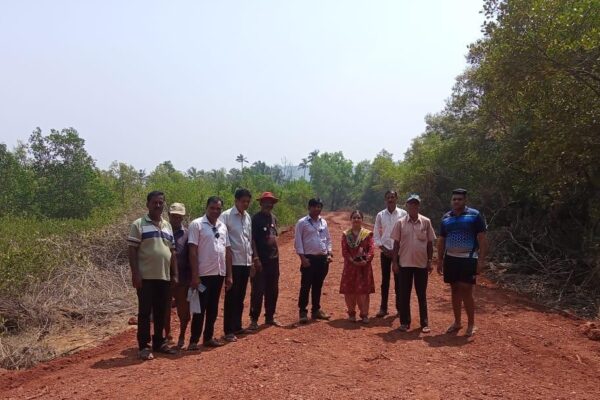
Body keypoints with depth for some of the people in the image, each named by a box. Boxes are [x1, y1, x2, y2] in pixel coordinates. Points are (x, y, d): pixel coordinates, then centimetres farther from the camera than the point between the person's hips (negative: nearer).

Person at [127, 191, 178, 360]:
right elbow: (131, 250, -8)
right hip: (146, 277, -5)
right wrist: (135, 273, -14)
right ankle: (144, 346, 10)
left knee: (161, 312, 12)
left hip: (164, 277, 5)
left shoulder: (168, 226, 13)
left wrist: (174, 274, 11)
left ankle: (159, 342, 24)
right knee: (145, 312, 1)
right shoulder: (139, 224, -4)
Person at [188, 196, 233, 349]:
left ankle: (208, 337, 24)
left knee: (213, 308, 13)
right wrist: (195, 275, -15)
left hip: (219, 273, 6)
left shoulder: (223, 226, 10)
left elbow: (228, 251, 12)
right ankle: (194, 340, 11)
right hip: (203, 274, -6)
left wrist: (229, 275, 9)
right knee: (200, 308, 1)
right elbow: (192, 251, -12)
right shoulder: (196, 224, -8)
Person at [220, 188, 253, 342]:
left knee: (240, 297, 15)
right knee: (231, 297, 0)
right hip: (233, 262, -6)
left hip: (246, 262, 7)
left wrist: (251, 256, 14)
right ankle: (228, 331, 8)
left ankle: (237, 326, 26)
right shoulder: (226, 216, -9)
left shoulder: (248, 217, 12)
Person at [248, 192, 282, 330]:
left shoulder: (273, 218, 11)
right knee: (258, 290, -2)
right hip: (260, 260, -7)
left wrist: (276, 252, 15)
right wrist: (256, 258, -20)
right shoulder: (256, 218, -10)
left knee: (273, 290, 13)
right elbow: (252, 240, -14)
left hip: (273, 258, 7)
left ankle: (270, 317, 25)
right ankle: (254, 319, 7)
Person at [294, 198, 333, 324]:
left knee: (318, 286, 13)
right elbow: (298, 241, -7)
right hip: (309, 258, -5)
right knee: (305, 286, -2)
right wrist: (302, 257, -13)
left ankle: (316, 310, 23)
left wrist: (329, 254, 5)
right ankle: (303, 312, 5)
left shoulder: (323, 222, 11)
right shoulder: (302, 222, -5)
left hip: (322, 258, 5)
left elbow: (328, 239, 17)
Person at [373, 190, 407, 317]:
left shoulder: (403, 214, -2)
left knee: (399, 280, 4)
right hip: (385, 251, 1)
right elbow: (376, 234, 5)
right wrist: (383, 248, -5)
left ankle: (399, 307, 14)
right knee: (385, 280, 6)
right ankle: (383, 308, 13)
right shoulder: (380, 215, 3)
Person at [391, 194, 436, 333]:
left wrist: (430, 261, 1)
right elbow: (396, 243, 2)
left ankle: (424, 323, 17)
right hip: (404, 263, 0)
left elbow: (430, 243, 4)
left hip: (422, 264, 0)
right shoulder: (400, 222, -1)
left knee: (422, 294, 8)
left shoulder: (426, 222, 0)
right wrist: (394, 262, -1)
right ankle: (405, 322, 16)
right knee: (404, 294, 6)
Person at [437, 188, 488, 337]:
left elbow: (482, 239, -7)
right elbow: (441, 240, 14)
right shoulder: (446, 217, 9)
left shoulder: (474, 215, -5)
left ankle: (471, 324, 9)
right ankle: (457, 322, 21)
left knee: (466, 291, -5)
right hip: (451, 258, 5)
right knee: (455, 290, 10)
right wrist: (440, 260, 10)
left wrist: (481, 260, -13)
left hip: (468, 259, -4)